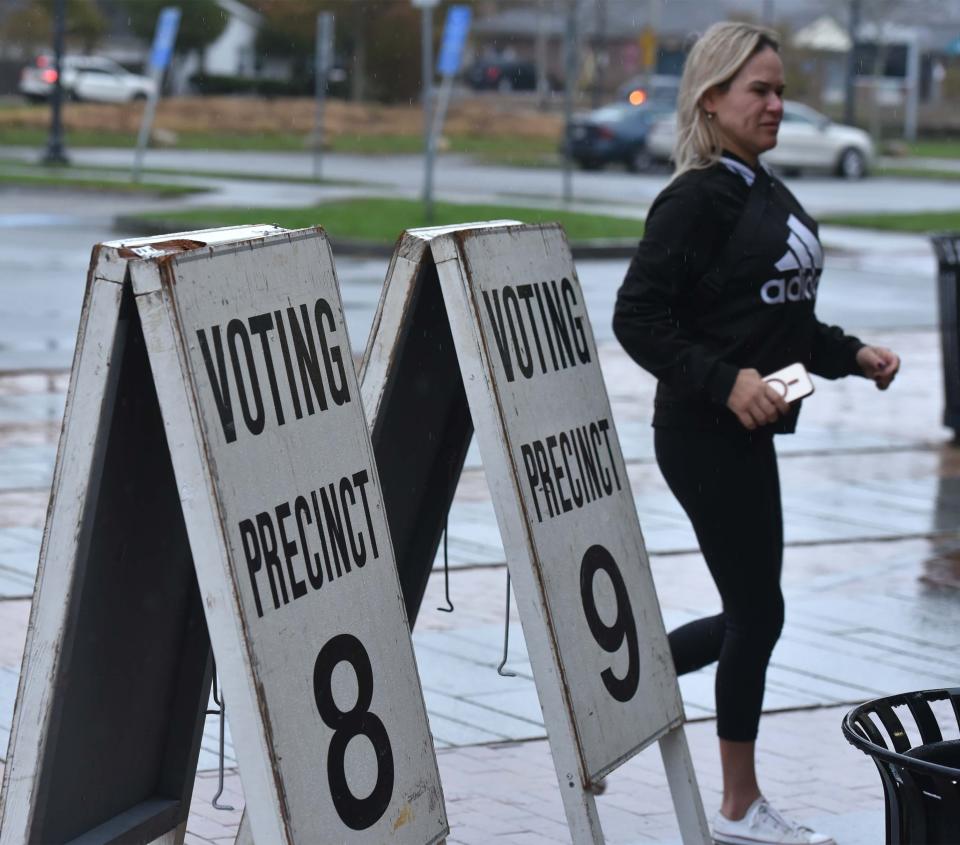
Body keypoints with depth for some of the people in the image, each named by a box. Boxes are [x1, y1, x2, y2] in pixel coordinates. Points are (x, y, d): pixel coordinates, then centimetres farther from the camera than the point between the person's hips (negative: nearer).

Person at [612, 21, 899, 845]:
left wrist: (853, 354, 9)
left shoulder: (768, 193, 14)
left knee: (750, 610, 14)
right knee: (758, 610, -1)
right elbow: (638, 318, -20)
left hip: (748, 434, 9)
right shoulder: (697, 199, -14)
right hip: (705, 433, -9)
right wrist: (726, 381, -26)